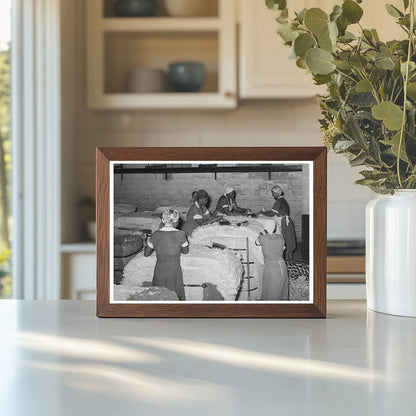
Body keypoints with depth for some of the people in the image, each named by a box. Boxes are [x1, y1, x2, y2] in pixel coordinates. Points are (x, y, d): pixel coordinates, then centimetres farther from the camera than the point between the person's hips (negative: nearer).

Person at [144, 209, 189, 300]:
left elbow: (146, 254, 3)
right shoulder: (180, 234, -10)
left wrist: (147, 242, 21)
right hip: (175, 270, -1)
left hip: (160, 271, 1)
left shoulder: (156, 235, -7)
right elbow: (185, 251, 6)